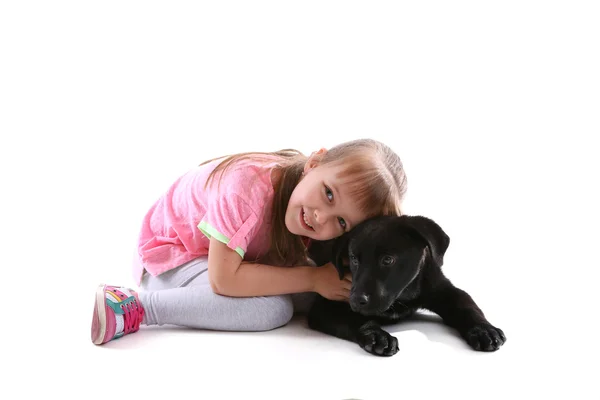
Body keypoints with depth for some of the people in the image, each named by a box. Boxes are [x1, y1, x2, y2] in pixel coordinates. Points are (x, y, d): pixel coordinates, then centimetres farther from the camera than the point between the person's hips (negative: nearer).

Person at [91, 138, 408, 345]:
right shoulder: (248, 188, -37)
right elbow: (223, 278, -38)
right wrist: (313, 278, -33)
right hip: (172, 255, -8)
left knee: (311, 292, -8)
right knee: (274, 309, -29)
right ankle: (132, 306, -24)